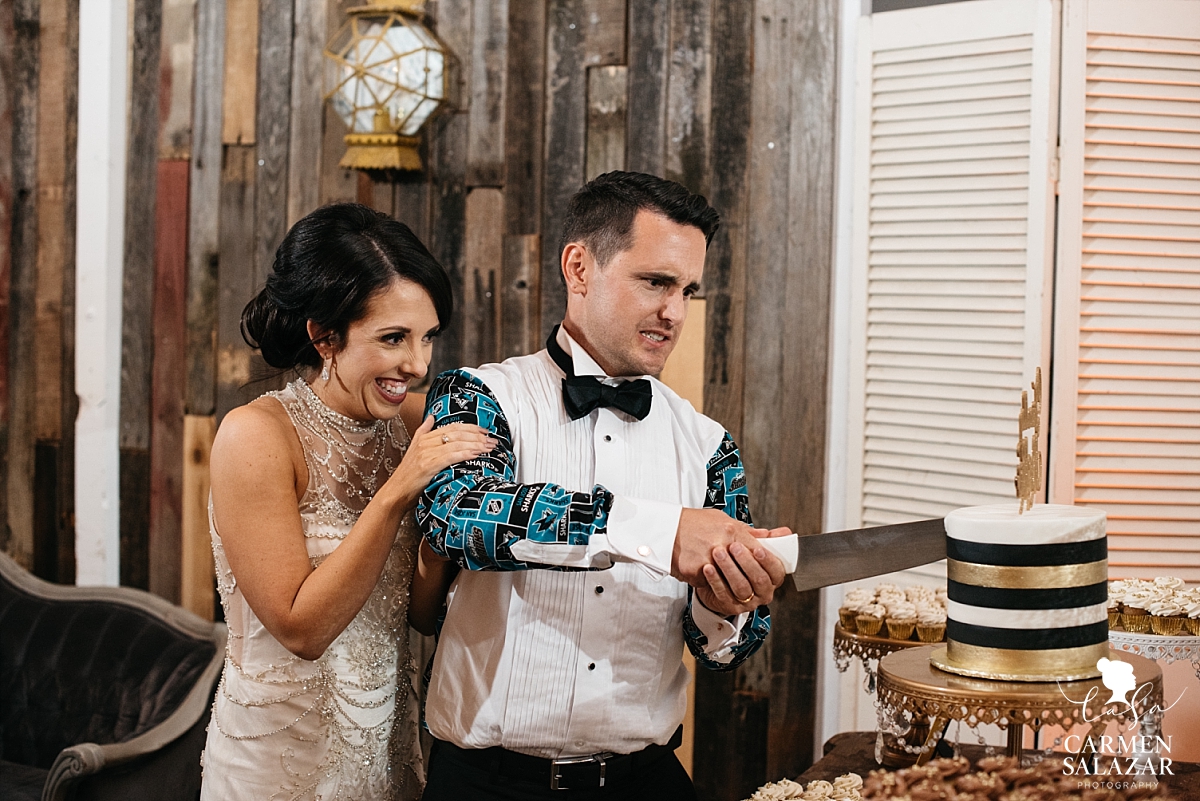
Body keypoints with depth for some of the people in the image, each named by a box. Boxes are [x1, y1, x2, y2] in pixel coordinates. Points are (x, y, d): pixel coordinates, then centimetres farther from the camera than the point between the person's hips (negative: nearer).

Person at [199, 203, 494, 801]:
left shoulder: (410, 422, -3)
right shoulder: (256, 434, -18)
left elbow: (423, 612, -1)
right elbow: (300, 628, -21)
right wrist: (397, 492, -27)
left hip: (389, 744, 5)